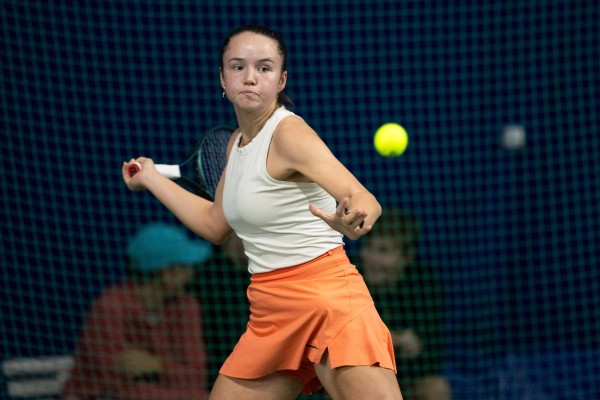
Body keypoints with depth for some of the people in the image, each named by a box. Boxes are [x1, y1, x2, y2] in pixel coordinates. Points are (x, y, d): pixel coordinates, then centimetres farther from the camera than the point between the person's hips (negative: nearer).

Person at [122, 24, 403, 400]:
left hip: (328, 301, -8)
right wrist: (151, 178, 32)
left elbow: (366, 201, -27)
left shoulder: (289, 134, -13)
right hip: (271, 315, 8)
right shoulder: (238, 142, 12)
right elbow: (215, 224, 26)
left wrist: (353, 218, -50)